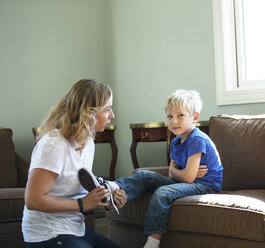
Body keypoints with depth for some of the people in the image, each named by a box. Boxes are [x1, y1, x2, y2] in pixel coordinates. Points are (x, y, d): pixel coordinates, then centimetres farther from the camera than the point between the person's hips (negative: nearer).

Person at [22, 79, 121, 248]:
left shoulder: (87, 142, 8)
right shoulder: (53, 144, -21)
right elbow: (33, 200, -26)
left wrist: (106, 192, 0)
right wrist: (83, 204, -21)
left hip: (75, 229, 9)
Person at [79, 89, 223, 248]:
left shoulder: (197, 139, -17)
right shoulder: (176, 142, 13)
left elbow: (188, 177, -21)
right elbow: (172, 174, 10)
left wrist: (175, 171, 1)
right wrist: (187, 171, -11)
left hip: (206, 185, -9)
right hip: (186, 182, 9)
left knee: (162, 193, -31)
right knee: (145, 176, -3)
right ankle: (114, 188, -30)